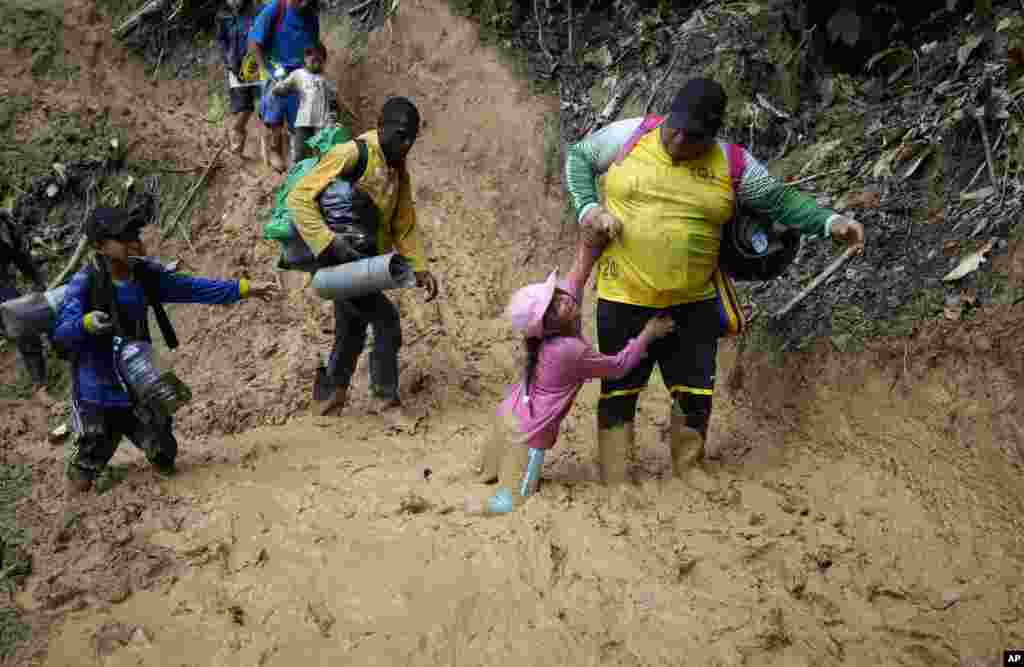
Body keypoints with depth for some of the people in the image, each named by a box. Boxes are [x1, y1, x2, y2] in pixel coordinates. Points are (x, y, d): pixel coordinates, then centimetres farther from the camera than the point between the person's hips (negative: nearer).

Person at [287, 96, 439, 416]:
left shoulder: (399, 170, 5)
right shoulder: (352, 155, -22)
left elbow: (404, 223, 12)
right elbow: (299, 198, -26)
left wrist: (419, 267, 2)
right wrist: (329, 244, -34)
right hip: (340, 262, -9)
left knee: (351, 332, 19)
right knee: (386, 320, -12)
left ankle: (327, 400, 37)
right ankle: (386, 398, 5)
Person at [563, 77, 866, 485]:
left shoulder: (732, 164, -4)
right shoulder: (629, 136, -5)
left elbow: (782, 201, 4)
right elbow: (578, 157, 8)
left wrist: (830, 223, -10)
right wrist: (587, 208, -8)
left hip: (694, 302, 2)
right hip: (624, 298, -1)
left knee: (695, 396, 10)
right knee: (618, 393, 7)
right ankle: (614, 485, 18)